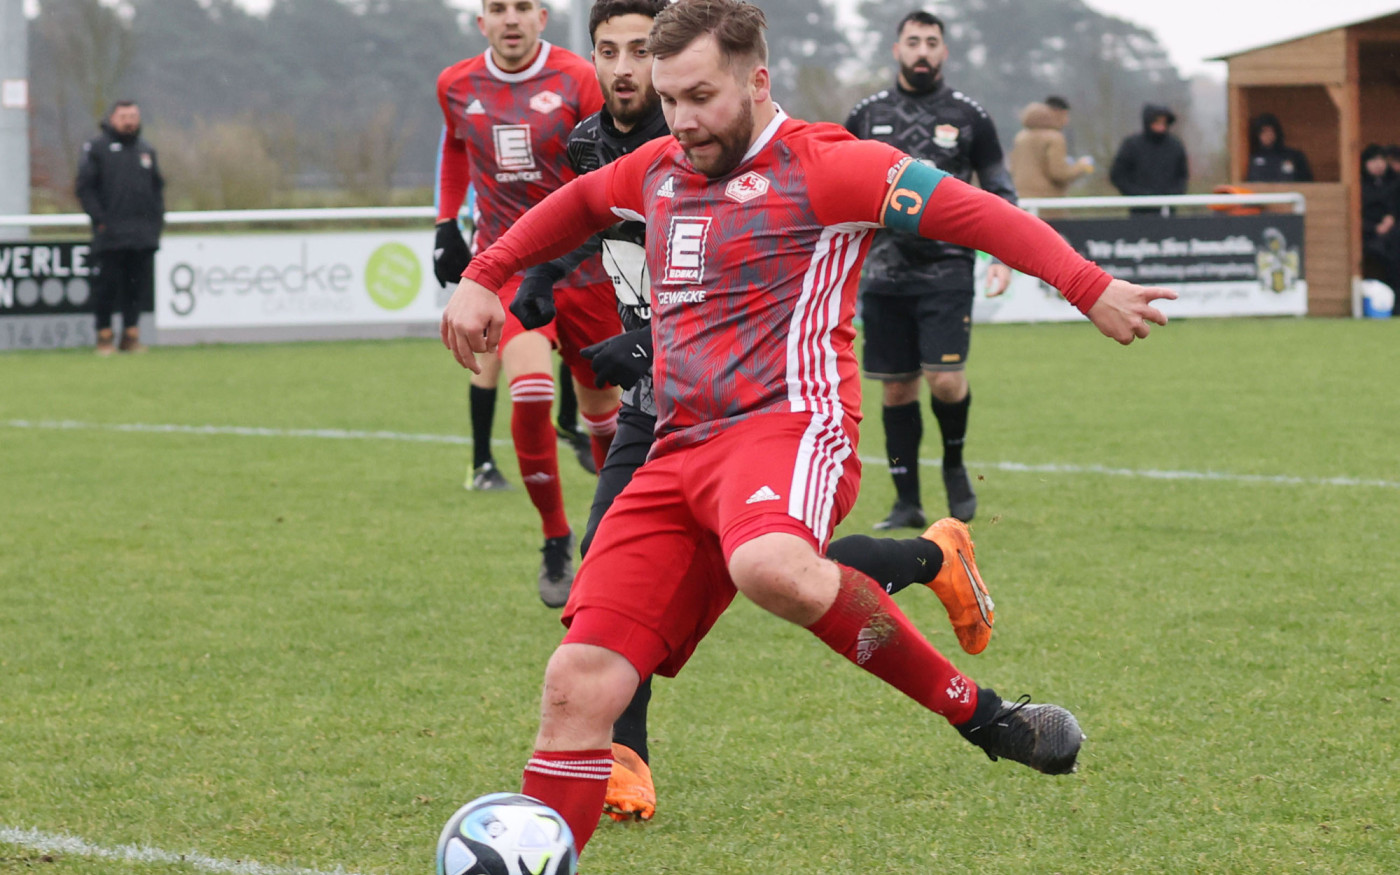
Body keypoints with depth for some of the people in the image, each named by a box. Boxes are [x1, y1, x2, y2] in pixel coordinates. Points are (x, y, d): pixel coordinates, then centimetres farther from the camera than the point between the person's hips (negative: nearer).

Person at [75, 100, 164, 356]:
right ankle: (104, 337, 5)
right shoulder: (96, 148, 0)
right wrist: (99, 218, -11)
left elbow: (157, 188, 21)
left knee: (137, 286, 5)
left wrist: (157, 220, 9)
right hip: (110, 235, -4)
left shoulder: (146, 150, 16)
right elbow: (84, 187, -4)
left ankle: (131, 335, 12)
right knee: (107, 287, -3)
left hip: (143, 236, 4)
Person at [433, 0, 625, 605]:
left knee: (601, 405, 10)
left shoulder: (578, 80, -11)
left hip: (583, 264, -1)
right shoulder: (457, 86, 1)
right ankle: (555, 541, -6)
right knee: (530, 392, -21)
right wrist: (446, 225, 18)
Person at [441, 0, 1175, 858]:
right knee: (578, 685, -9)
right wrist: (482, 280, 41)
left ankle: (979, 713, -25)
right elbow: (576, 203, 41)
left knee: (770, 569, -42)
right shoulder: (658, 171, 19)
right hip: (679, 453, 7)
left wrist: (1091, 288, -15)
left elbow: (977, 213, -6)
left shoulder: (822, 166, -1)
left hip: (789, 426, -6)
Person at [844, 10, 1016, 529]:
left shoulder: (968, 117, 5)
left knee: (945, 379, -14)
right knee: (897, 388, 3)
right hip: (885, 273, 2)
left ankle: (954, 463, 14)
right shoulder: (867, 116, 9)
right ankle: (907, 502, 11)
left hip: (947, 269, -2)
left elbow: (1000, 192, 10)